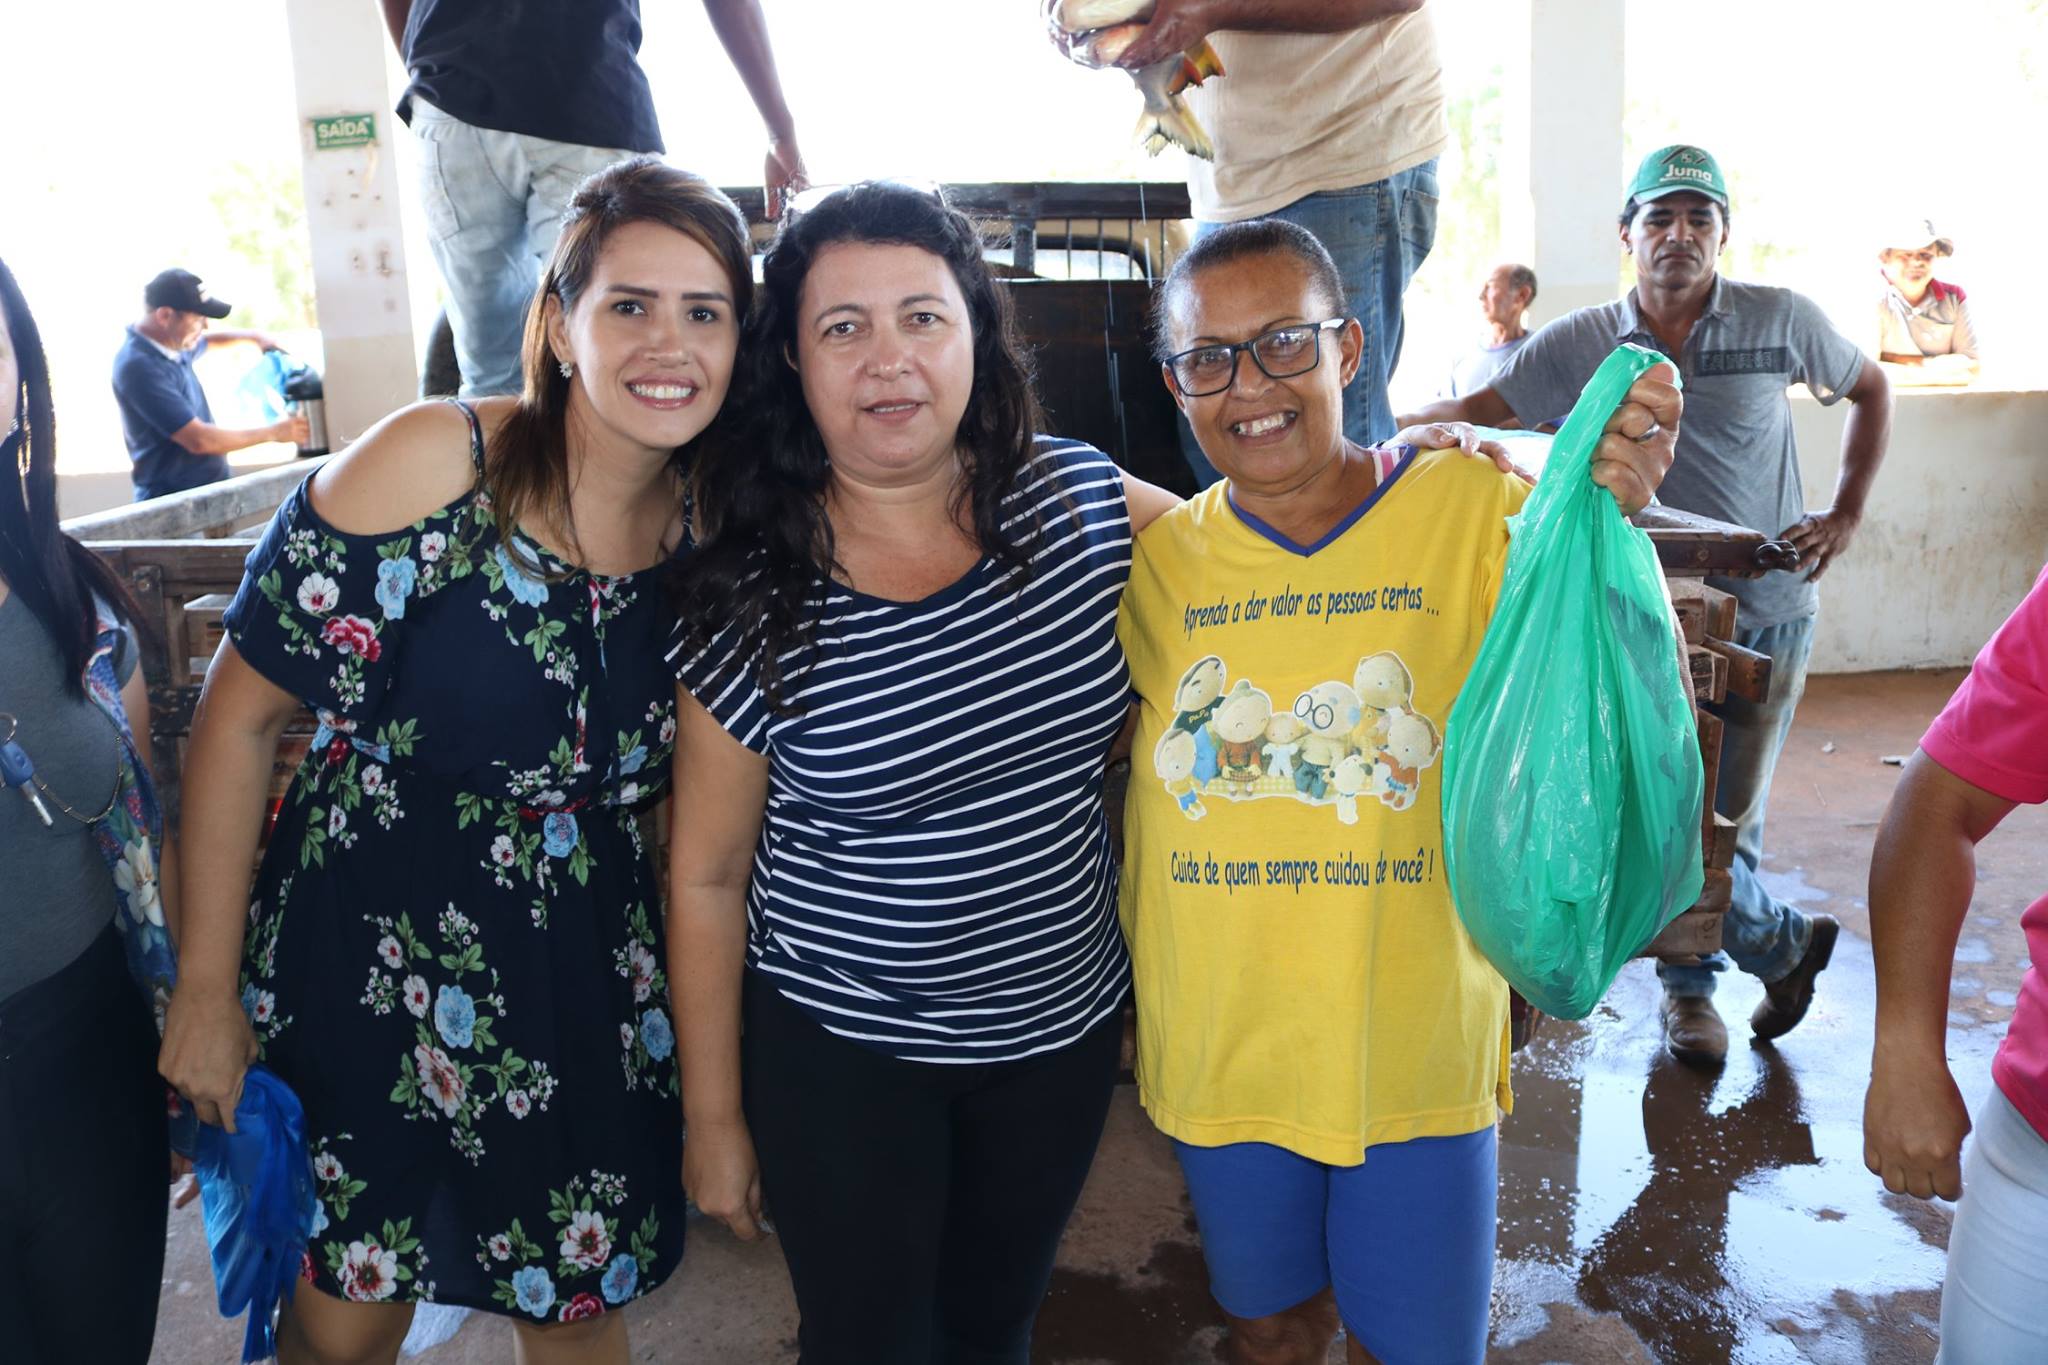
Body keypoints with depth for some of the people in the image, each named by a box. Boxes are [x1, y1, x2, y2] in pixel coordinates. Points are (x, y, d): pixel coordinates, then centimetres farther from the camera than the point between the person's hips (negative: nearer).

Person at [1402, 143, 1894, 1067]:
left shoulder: (1781, 320, -1)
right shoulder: (1581, 345, -1)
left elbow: (1869, 391, 14)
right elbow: (1476, 413, -4)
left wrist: (1845, 516, 6)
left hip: (1766, 610, 0)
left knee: (1729, 817, 4)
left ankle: (1689, 979, 29)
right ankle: (1785, 941, 30)